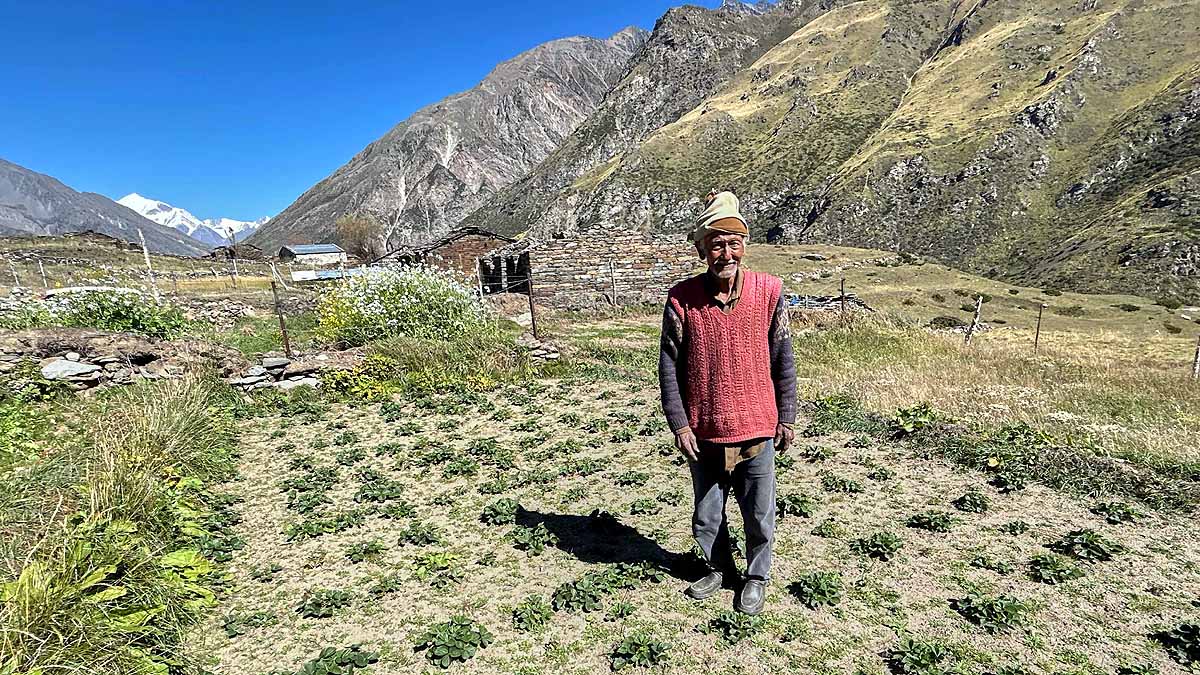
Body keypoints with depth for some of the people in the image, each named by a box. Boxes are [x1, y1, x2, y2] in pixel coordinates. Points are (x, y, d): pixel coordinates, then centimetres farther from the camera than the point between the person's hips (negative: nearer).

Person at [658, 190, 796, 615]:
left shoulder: (768, 291, -7)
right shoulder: (681, 299, -9)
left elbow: (782, 360, 1)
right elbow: (669, 367, -4)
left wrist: (787, 417, 3)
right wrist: (679, 425, -6)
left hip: (757, 429, 0)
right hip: (704, 433, 1)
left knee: (759, 514, 14)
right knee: (707, 515, 18)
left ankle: (757, 576, 38)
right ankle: (718, 569, 42)